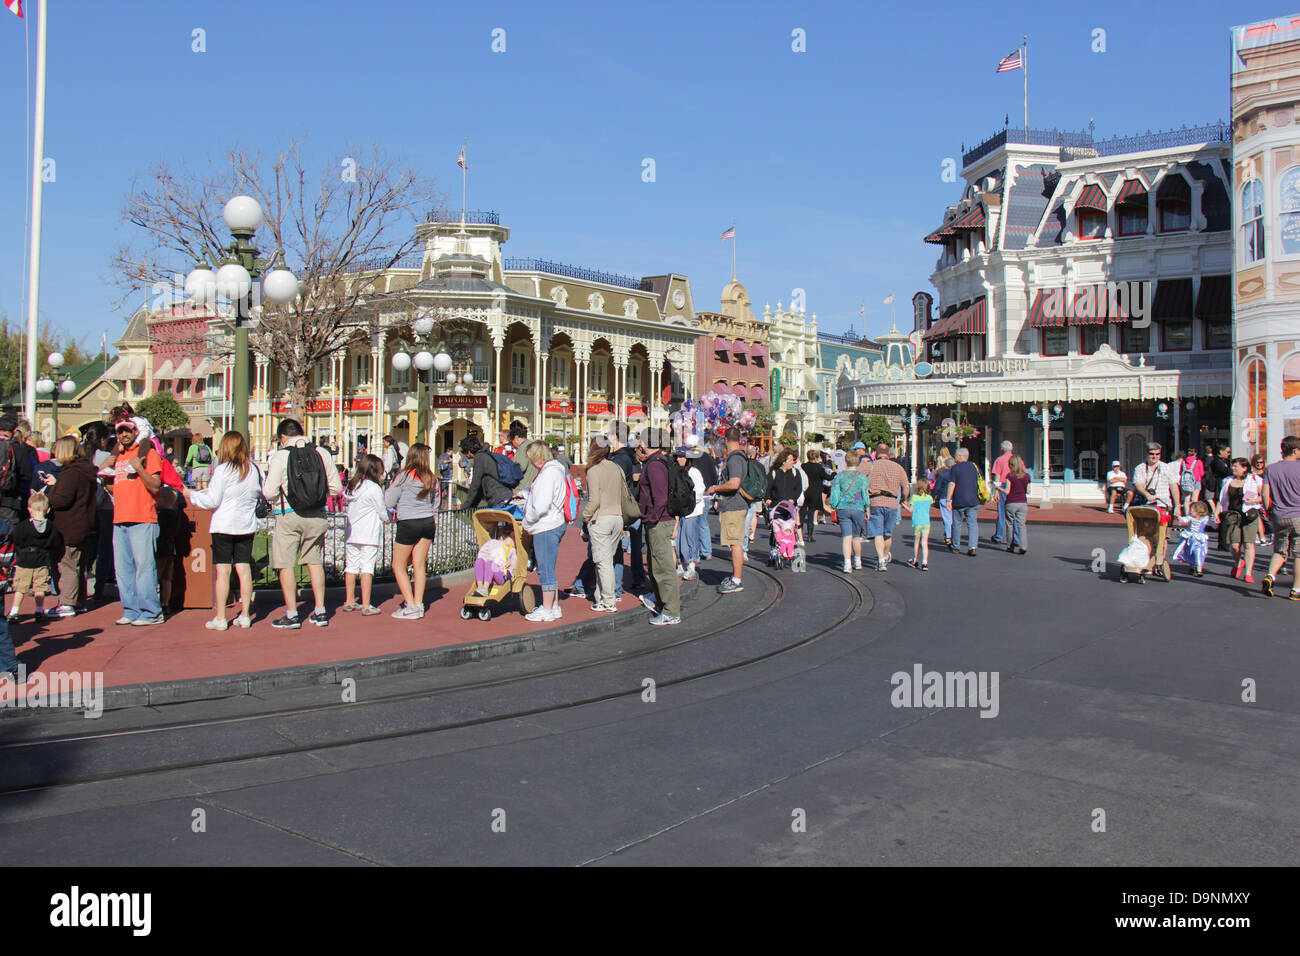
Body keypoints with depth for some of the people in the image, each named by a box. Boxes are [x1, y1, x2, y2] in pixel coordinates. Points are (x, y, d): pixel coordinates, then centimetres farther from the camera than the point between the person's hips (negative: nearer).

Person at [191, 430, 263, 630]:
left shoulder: (222, 470, -10)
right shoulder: (254, 469, 5)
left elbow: (212, 501, -9)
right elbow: (261, 493, 15)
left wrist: (193, 495, 7)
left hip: (224, 525, -5)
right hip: (247, 525, 5)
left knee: (222, 570, -2)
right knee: (244, 568, 7)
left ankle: (220, 618, 0)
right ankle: (245, 615, 9)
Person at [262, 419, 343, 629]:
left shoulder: (280, 456, -8)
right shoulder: (323, 453, 1)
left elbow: (269, 492, -12)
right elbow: (336, 487, 2)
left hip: (288, 517, -4)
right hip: (316, 517, 4)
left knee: (286, 565, 6)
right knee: (315, 562, 15)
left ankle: (291, 615, 7)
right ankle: (320, 612, 18)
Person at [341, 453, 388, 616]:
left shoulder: (352, 486, 11)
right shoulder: (374, 488, -10)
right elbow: (382, 513, -5)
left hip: (351, 534, 7)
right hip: (369, 535, -7)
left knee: (351, 567, 13)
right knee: (367, 568, -5)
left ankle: (349, 602, 22)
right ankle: (366, 606, -5)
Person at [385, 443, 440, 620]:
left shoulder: (404, 476, -10)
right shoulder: (432, 478, 5)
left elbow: (388, 503, -8)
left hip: (408, 523, -5)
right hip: (428, 522, 5)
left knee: (398, 566, 6)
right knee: (419, 565, 11)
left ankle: (410, 607, 0)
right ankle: (419, 604, 10)